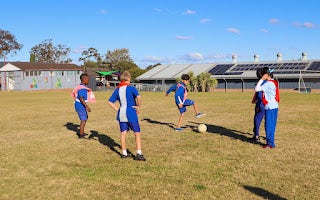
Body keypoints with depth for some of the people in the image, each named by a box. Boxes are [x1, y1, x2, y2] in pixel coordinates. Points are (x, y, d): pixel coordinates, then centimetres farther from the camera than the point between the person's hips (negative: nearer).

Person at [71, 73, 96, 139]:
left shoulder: (82, 86, 10)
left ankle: (82, 132, 32)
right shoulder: (82, 88, -21)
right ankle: (81, 135, -2)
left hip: (81, 105, 11)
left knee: (85, 118, 21)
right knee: (83, 120, -7)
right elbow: (81, 98, -30)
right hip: (80, 106, -11)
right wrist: (87, 106, -34)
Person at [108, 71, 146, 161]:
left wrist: (117, 109, 8)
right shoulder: (131, 88, -8)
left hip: (121, 113, 5)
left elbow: (110, 102, 6)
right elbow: (138, 97, -24)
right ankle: (139, 154, -5)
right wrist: (138, 107, -10)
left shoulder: (117, 90, 7)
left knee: (123, 133, 12)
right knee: (137, 133, 1)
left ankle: (124, 153, 17)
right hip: (131, 113, -5)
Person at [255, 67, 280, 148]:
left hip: (270, 107, -9)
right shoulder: (274, 82, 12)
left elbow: (256, 89, -22)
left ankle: (270, 143, 3)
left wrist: (261, 79, -17)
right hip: (274, 106, 10)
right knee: (271, 125, 15)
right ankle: (270, 142, 22)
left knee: (269, 125, -3)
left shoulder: (268, 83, -18)